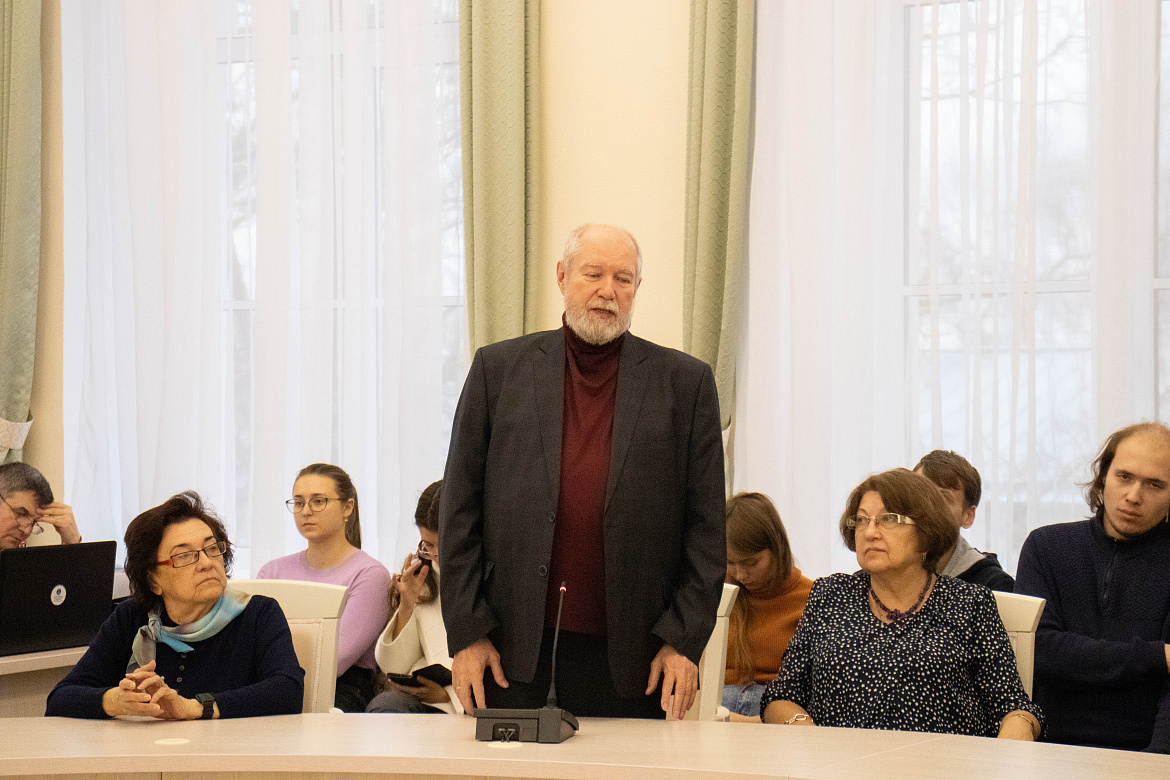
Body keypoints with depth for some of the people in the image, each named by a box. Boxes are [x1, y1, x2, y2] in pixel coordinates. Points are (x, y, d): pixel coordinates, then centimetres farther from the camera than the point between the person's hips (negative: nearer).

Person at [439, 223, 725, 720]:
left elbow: (706, 525, 5)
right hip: (514, 654, 0)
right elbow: (460, 510, 6)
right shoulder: (499, 369, 8)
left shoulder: (685, 382, 7)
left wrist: (684, 641, -3)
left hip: (630, 659, 0)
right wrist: (466, 633, -1)